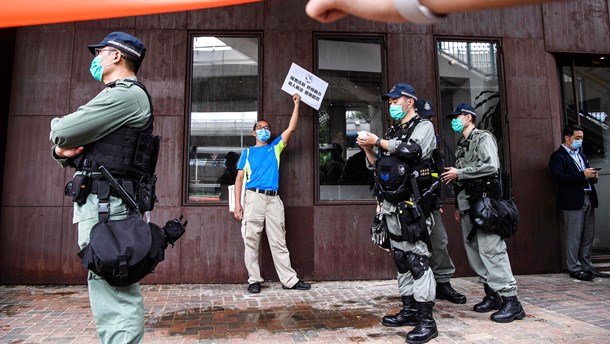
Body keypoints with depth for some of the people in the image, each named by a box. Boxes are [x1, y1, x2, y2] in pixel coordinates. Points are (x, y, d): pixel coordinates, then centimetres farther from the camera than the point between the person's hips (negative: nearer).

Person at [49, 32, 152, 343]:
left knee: (112, 294, -10)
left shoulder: (126, 95, -10)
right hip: (103, 203, 10)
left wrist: (58, 128, 10)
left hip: (106, 204, -10)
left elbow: (62, 132, -13)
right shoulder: (120, 96, 23)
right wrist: (63, 151, -1)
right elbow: (82, 143, 22)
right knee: (118, 290, 15)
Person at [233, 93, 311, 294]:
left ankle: (289, 280, 5)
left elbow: (291, 128, 11)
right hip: (254, 197, -1)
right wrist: (237, 204, -1)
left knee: (279, 242, 3)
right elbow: (239, 178, 9)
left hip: (273, 199, 2)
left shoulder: (275, 147, 19)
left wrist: (297, 105, 9)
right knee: (251, 242, -2)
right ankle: (254, 280, 6)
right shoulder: (247, 152, 15)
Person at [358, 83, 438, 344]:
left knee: (417, 259, -10)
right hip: (391, 205, 8)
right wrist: (368, 149, 4)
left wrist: (377, 142, -12)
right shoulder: (392, 132, 22)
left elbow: (413, 150, -18)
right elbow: (378, 166, 22)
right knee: (401, 259, 11)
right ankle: (409, 310, 21)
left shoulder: (423, 126, 2)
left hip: (411, 205, -7)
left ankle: (426, 321, -5)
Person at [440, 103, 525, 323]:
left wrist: (459, 173, -12)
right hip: (467, 205, 8)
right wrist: (458, 206, 18)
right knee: (474, 252, 8)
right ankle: (491, 295, 18)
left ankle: (510, 300, -7)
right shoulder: (461, 146, 21)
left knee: (491, 250, -12)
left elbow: (491, 166, -18)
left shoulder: (483, 138, -2)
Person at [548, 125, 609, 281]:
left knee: (588, 236, 12)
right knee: (574, 237, -2)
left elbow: (586, 175, 25)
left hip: (588, 199, 8)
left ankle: (587, 266, 22)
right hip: (573, 201, -8)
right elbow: (558, 177, -19)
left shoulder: (581, 154, 21)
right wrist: (582, 175, -22)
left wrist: (593, 177, 2)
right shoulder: (558, 156, -6)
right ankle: (574, 269, 6)